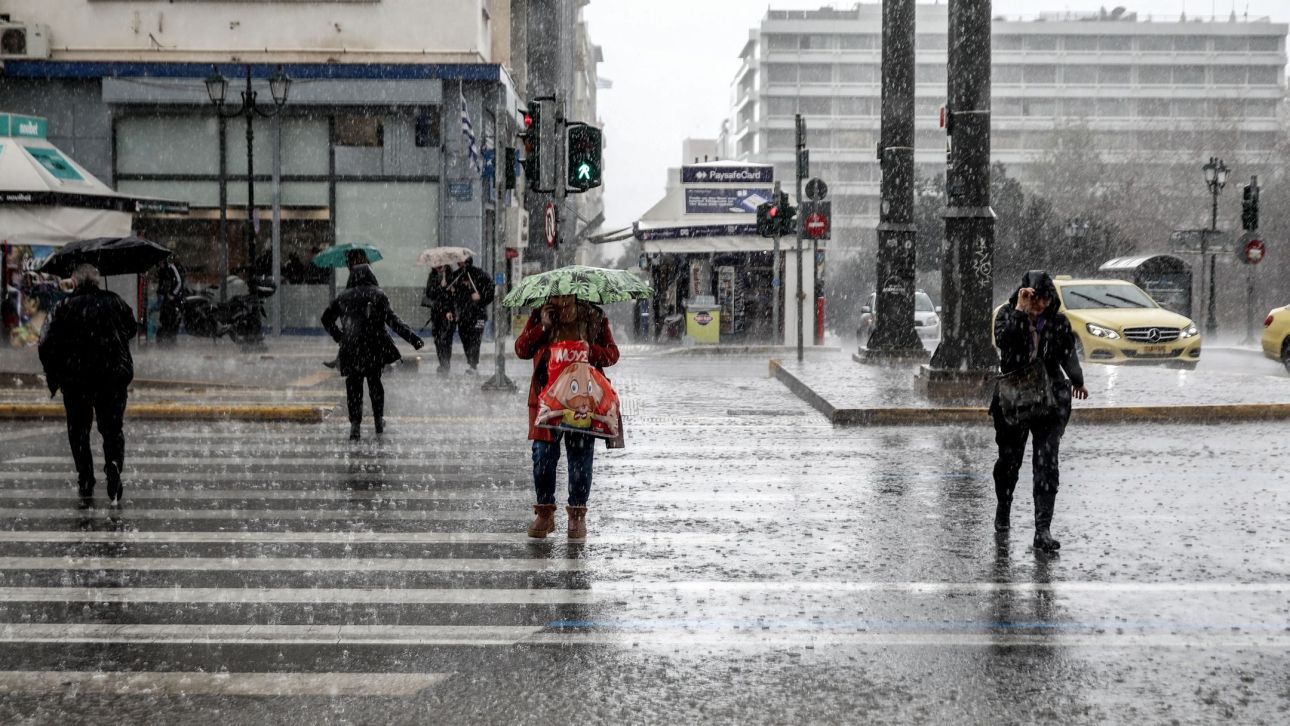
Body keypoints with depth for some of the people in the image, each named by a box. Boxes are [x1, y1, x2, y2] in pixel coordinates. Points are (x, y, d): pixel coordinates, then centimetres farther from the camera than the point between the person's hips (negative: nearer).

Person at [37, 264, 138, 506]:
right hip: (113, 377, 1)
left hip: (75, 379, -1)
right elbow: (132, 330, 14)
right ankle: (114, 486, -6)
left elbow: (47, 345, -6)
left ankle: (85, 486, 12)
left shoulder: (65, 307, -3)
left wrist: (53, 376, 5)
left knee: (79, 432, 13)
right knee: (112, 430, 9)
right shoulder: (114, 302, 1)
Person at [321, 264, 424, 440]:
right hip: (375, 346, 0)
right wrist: (413, 338, -7)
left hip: (351, 348, 0)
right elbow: (392, 320, -7)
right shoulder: (378, 294, 0)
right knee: (374, 381, 16)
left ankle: (355, 423, -5)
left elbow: (326, 318, 13)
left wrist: (338, 336, 19)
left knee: (353, 386, 4)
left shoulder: (344, 297, 7)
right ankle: (379, 419, 18)